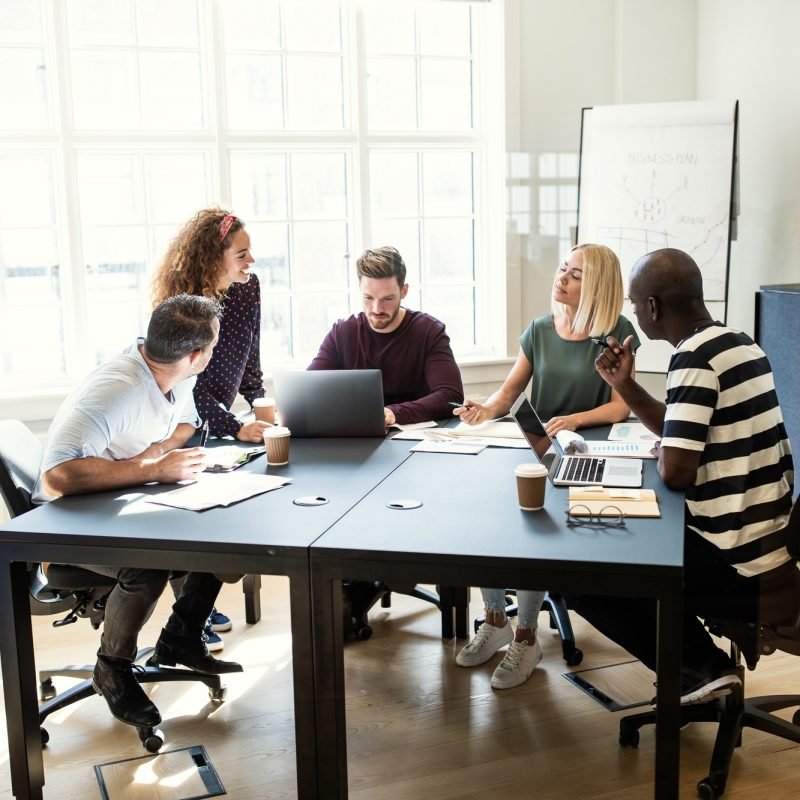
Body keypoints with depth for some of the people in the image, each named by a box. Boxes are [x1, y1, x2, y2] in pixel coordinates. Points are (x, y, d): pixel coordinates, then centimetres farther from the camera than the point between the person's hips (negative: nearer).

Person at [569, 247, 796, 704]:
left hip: (745, 567, -9)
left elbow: (675, 472, -23)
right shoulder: (739, 344, 9)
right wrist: (626, 387, 9)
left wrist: (661, 459, -1)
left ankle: (700, 668, 8)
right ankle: (705, 665, 23)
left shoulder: (695, 359, -21)